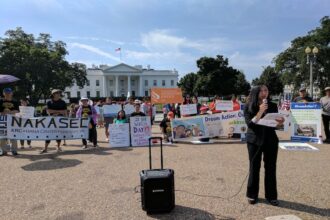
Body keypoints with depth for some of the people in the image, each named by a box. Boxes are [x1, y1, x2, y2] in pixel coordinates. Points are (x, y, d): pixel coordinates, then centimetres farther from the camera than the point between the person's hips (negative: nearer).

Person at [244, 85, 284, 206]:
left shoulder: (273, 106, 2)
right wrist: (260, 111, -23)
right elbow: (250, 124, -16)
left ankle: (271, 195, 21)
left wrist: (280, 122, -15)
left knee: (271, 168, 7)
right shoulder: (249, 107, -6)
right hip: (254, 140, -2)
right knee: (254, 167, 6)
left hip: (270, 140, 3)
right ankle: (252, 194, 20)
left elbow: (275, 124, 7)